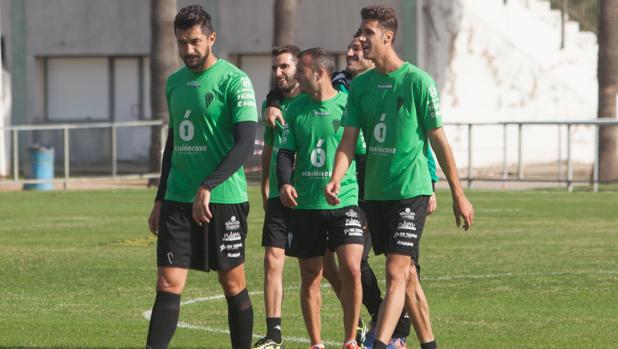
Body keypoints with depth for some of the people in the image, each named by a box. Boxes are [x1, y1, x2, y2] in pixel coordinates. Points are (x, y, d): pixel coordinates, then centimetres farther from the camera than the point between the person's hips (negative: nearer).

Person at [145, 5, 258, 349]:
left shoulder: (235, 81, -8)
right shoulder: (175, 82, 13)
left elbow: (245, 143, -16)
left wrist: (207, 187, -23)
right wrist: (160, 199, 20)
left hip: (224, 200, -5)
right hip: (178, 201, 5)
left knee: (234, 285, 5)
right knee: (168, 284, -3)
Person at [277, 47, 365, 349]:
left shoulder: (348, 105, -2)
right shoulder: (295, 109, 7)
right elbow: (285, 152, 9)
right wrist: (284, 183, -11)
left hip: (345, 202, -3)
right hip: (305, 204, 3)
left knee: (351, 269, -15)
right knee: (310, 277, 6)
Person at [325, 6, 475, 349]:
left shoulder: (418, 81, -8)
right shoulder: (360, 85, 8)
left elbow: (438, 140, -4)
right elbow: (348, 140, 4)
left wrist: (458, 193, 0)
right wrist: (336, 178, -15)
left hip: (411, 191, -6)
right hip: (375, 192, 6)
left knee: (396, 274, -15)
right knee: (407, 276, 13)